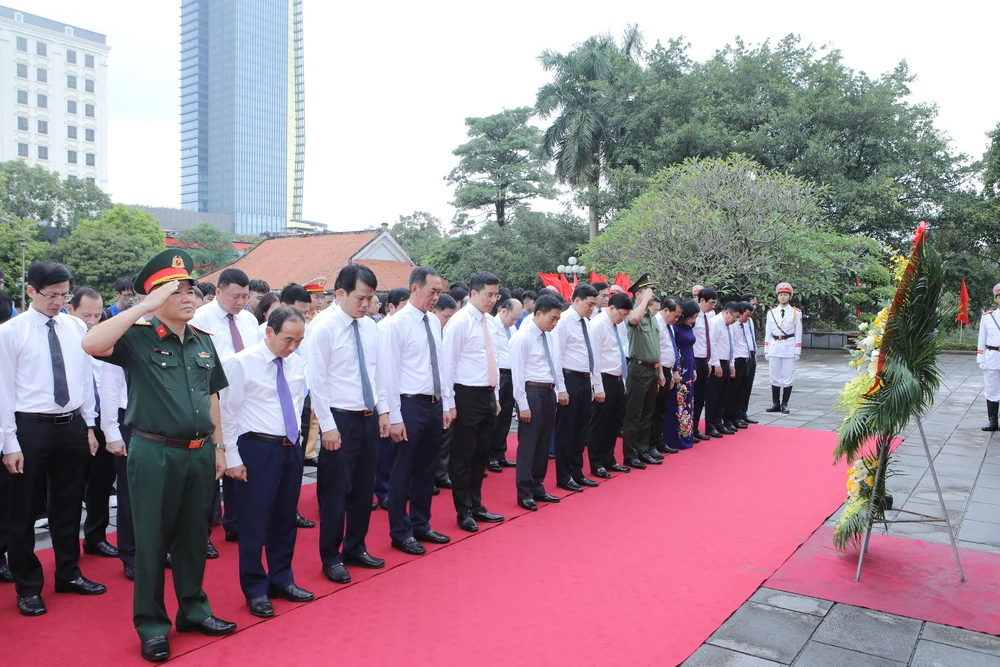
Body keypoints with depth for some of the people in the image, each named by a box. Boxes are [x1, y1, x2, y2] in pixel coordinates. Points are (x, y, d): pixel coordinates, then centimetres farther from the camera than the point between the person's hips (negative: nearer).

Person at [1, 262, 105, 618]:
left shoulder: (77, 328, 3)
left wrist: (89, 425, 8)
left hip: (73, 426, 4)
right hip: (32, 427, -3)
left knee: (69, 507, 17)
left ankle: (68, 573, 34)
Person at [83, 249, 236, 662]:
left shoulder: (203, 341, 9)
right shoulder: (137, 337, -8)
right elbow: (92, 344, -29)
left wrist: (219, 446, 13)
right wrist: (145, 307, -26)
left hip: (200, 452, 5)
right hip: (154, 453, -5)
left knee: (194, 535, 16)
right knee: (152, 540, 8)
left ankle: (193, 609, 33)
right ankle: (151, 624, 24)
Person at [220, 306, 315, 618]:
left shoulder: (297, 363, 5)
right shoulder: (241, 363, -12)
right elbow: (228, 413, -9)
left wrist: (297, 438, 12)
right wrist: (233, 458, -10)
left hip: (291, 448, 6)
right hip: (258, 449, -6)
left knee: (286, 518, 16)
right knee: (255, 520, 4)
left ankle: (282, 580, 32)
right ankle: (255, 590, 21)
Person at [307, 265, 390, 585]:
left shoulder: (369, 326, 6)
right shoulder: (324, 327, -14)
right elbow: (316, 380, -14)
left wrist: (383, 410, 10)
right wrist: (328, 426, -16)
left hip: (369, 417, 7)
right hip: (340, 418, -6)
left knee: (364, 487, 16)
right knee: (335, 491, 5)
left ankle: (355, 548, 33)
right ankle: (331, 558, 21)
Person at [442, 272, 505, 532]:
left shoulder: (489, 323, 12)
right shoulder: (459, 322, -12)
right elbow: (448, 364, -14)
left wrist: (496, 397, 17)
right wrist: (449, 404, -16)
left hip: (488, 394, 8)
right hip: (467, 396, -8)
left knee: (481, 454, 16)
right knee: (463, 456, 3)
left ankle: (476, 506, 29)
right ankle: (464, 512, 16)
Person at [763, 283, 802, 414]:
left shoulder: (796, 313, 2)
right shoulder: (771, 313, 8)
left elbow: (798, 333, 2)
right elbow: (767, 333, 9)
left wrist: (797, 351, -3)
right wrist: (766, 350, 5)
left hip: (789, 347, -2)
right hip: (774, 347, 2)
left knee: (788, 377, 1)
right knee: (774, 377, 6)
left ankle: (784, 404, 10)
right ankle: (775, 404, 14)